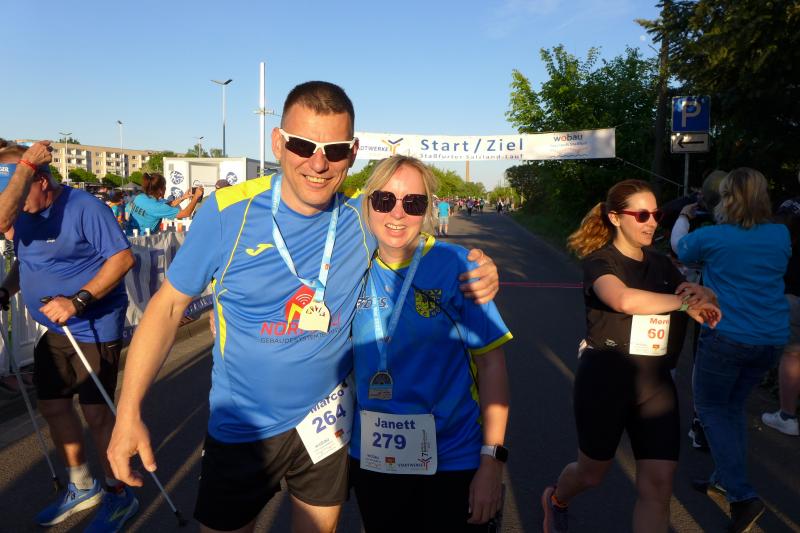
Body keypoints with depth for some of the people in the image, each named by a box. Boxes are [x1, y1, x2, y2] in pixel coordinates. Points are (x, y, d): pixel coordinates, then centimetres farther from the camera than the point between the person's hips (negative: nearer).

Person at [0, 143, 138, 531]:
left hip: (94, 328, -8)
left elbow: (123, 257, -23)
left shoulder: (83, 207, -17)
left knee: (96, 412, -3)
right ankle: (82, 486, 35)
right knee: (52, 406, 14)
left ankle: (118, 495, 18)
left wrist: (78, 301, -29)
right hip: (54, 329, 9)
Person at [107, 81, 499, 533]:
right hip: (239, 430, -1)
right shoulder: (228, 212, -18)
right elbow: (169, 306, -8)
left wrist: (476, 277, -20)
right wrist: (129, 412, -13)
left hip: (327, 423, 2)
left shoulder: (366, 218, -12)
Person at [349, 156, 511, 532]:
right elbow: (346, 357, 8)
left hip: (451, 461, -3)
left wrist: (492, 461, -12)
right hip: (369, 457, 4)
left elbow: (491, 361, -11)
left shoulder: (457, 266, -13)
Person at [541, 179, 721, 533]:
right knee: (593, 472, 13)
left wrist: (700, 293, -12)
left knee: (659, 482, -1)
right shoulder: (599, 261, -9)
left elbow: (706, 306, 11)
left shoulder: (662, 265, 10)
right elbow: (624, 299, -31)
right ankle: (555, 500, 47)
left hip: (655, 384, 5)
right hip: (605, 381, -5)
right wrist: (685, 302, -19)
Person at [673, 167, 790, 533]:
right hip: (771, 340, 6)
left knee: (710, 409, 9)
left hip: (726, 338, -5)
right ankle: (727, 479, 31)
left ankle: (743, 496, 0)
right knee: (733, 407, 21)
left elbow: (679, 247, 11)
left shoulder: (710, 236, -11)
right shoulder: (781, 235, 3)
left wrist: (682, 218, 31)